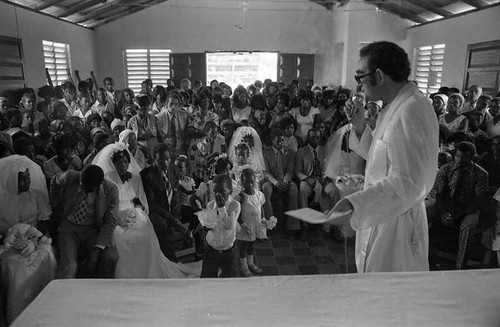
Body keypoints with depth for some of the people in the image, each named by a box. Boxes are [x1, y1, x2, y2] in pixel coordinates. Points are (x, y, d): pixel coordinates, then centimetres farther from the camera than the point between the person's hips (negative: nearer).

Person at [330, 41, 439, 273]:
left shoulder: (411, 112, -22)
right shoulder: (395, 107, 10)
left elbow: (408, 183, -29)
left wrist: (354, 204, -36)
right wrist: (360, 126, 3)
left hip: (397, 222, -9)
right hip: (381, 216, 9)